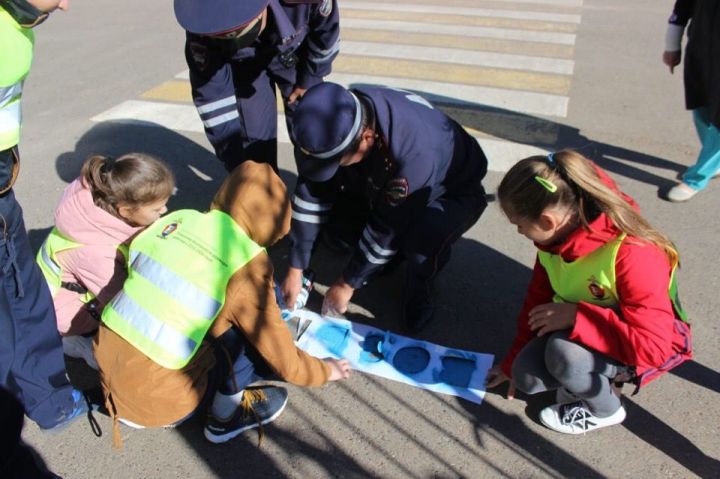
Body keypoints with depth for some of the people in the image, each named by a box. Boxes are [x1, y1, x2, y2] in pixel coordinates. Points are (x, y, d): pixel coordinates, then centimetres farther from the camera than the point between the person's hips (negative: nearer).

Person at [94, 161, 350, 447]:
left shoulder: (177, 220, -1)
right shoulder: (244, 268, -18)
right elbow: (286, 364, -10)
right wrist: (327, 370, 11)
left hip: (109, 383, 7)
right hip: (157, 403, -6)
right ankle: (225, 416, 11)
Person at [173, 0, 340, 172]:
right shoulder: (203, 27, -39)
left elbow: (326, 31, -19)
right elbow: (211, 95, -31)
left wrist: (309, 78, -8)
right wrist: (240, 169, -29)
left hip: (293, 51, 1)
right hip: (245, 64, 0)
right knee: (253, 135, -7)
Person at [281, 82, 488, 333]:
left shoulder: (414, 153, -44)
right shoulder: (335, 125, -27)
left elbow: (388, 229, -32)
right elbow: (312, 193, -17)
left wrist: (347, 284, -18)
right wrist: (295, 269, -14)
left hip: (453, 192, -5)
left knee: (423, 241, -35)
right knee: (337, 229, -14)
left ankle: (420, 286, -1)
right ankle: (385, 256, 16)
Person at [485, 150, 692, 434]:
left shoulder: (633, 254, -34)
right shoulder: (555, 238, -12)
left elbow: (651, 346, -35)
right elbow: (538, 299, 0)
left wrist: (576, 316, -36)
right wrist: (514, 362, 6)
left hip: (648, 348, -5)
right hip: (577, 330, 6)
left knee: (563, 351, -34)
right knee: (526, 377, -19)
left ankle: (606, 410, -3)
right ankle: (592, 378, 9)